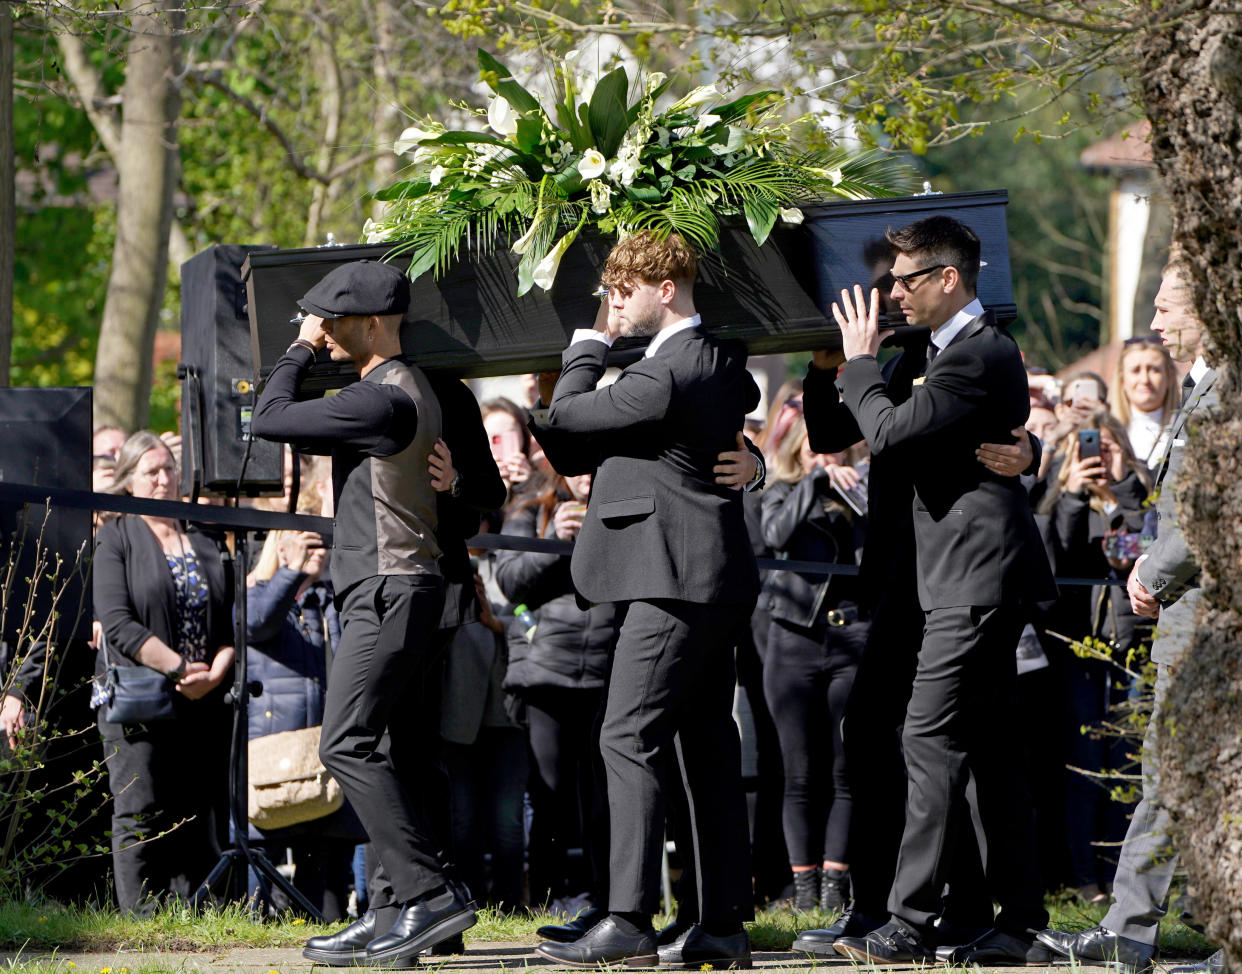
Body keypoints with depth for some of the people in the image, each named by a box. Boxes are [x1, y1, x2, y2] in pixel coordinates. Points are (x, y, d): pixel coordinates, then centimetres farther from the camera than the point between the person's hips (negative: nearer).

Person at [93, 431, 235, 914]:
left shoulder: (207, 542, 16)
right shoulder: (115, 540, 3)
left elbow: (232, 620, 11)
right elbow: (118, 622, -9)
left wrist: (214, 673, -7)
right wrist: (179, 668, -14)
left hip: (203, 703, 4)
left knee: (202, 818, 1)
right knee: (140, 818, -7)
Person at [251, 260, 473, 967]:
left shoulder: (383, 399, -16)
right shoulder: (411, 389, 18)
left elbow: (271, 420, -12)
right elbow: (311, 436, 28)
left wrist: (302, 351, 1)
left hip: (389, 590, -11)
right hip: (389, 592, 11)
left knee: (348, 743, -16)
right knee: (383, 750, 9)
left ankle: (431, 894, -22)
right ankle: (399, 910, 8)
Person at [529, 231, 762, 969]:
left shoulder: (666, 374, -17)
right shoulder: (719, 362, 13)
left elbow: (566, 418, -8)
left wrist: (592, 342, 2)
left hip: (676, 578, -10)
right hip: (716, 579, 10)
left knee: (630, 737, -11)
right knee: (705, 743, 10)